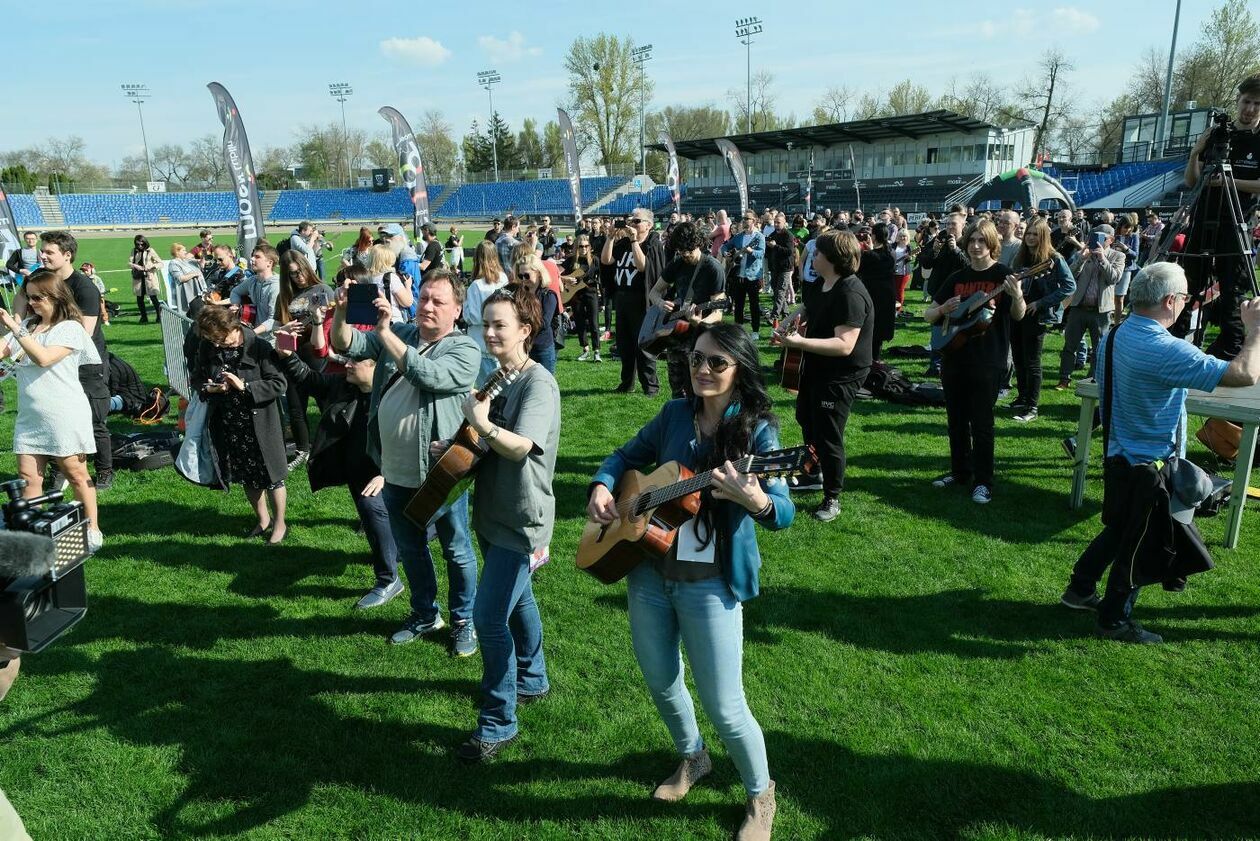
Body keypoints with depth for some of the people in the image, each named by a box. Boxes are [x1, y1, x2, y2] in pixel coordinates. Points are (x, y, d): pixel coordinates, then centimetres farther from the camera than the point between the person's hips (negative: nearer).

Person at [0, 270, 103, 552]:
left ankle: (93, 530, 14)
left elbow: (43, 358, -21)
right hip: (29, 417, 6)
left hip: (64, 417, -6)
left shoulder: (70, 328, -8)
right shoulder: (27, 326, 11)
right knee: (28, 477, 5)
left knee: (76, 474, 4)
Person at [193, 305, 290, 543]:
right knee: (247, 476, 18)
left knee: (271, 476, 6)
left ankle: (279, 524, 24)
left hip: (259, 423, -5)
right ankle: (263, 520, 37)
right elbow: (195, 377, 9)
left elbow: (278, 384, -17)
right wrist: (208, 388, -12)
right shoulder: (208, 347, -3)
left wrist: (244, 386, -25)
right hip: (227, 424, 5)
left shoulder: (259, 347, -17)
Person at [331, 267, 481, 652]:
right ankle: (425, 614, 41)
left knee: (456, 549, 10)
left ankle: (463, 620, 30)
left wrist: (384, 331, -28)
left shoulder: (464, 350, -12)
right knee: (409, 548, 20)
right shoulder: (399, 334, 5)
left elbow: (426, 374, -29)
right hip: (396, 471, 6)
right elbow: (345, 345, -1)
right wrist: (342, 312, -20)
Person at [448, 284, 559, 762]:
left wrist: (480, 422, -30)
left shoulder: (538, 383, -18)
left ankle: (498, 723, 7)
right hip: (493, 512, 9)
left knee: (489, 617, -8)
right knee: (517, 599, 23)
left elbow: (520, 446, -31)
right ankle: (532, 681, 43)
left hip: (521, 520, -9)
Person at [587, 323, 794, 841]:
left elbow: (783, 513, -19)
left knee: (723, 705, 0)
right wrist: (602, 487, -6)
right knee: (659, 681, 19)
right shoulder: (674, 414, 3)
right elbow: (628, 455, 15)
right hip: (649, 573, 5)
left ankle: (761, 796, 29)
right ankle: (692, 758, 49)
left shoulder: (757, 430, -11)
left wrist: (753, 498, -42)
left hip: (710, 585, -5)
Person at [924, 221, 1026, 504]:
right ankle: (960, 471, 27)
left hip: (987, 361, -5)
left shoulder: (1003, 275, -4)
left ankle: (983, 481, 8)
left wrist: (1017, 296, -35)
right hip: (954, 357, 5)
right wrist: (942, 310, -13)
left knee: (981, 422, -2)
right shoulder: (957, 277, 8)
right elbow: (928, 315, 9)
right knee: (956, 420, 13)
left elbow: (1018, 316, -14)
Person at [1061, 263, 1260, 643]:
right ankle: (1114, 621, 24)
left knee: (1119, 531, 25)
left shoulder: (1114, 336, 0)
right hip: (1151, 467, -8)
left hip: (1120, 455, 8)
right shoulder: (1165, 350, -28)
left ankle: (1080, 589, 37)